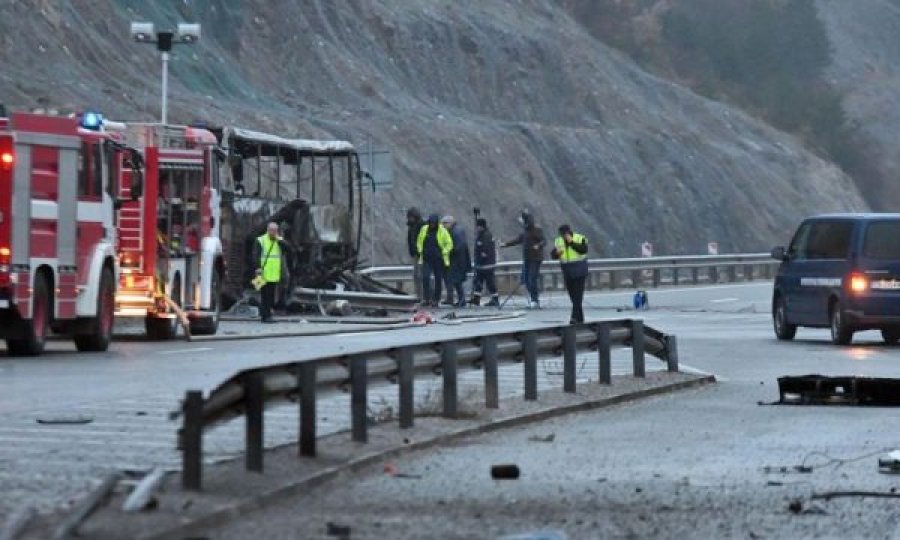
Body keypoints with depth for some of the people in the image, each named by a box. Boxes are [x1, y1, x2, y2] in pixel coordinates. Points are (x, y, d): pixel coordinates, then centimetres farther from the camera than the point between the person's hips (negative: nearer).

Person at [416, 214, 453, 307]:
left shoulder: (442, 231, -7)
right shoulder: (424, 229, 3)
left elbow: (449, 243, -2)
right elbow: (419, 242, 18)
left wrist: (444, 253, -10)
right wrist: (421, 252, 9)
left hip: (438, 260, -2)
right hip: (427, 259, 2)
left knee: (438, 280, 4)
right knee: (425, 278, -14)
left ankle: (436, 300, 13)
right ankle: (427, 299, -10)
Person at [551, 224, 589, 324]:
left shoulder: (580, 238, -7)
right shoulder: (558, 241, 7)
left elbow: (583, 250, -23)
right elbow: (553, 255, 7)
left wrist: (571, 242, -26)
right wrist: (557, 253, -16)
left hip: (579, 271, -5)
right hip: (567, 271, 5)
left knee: (578, 294, -12)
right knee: (572, 294, 8)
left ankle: (575, 317, -17)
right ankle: (580, 317, 18)